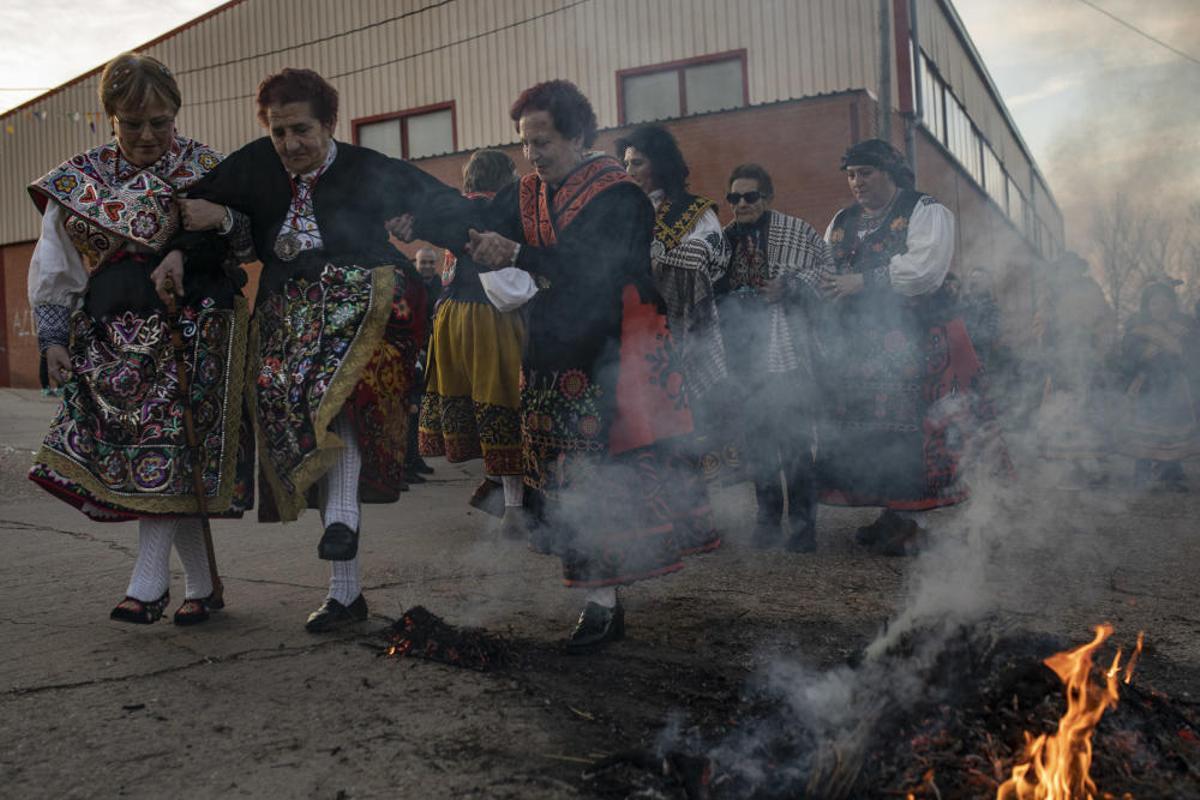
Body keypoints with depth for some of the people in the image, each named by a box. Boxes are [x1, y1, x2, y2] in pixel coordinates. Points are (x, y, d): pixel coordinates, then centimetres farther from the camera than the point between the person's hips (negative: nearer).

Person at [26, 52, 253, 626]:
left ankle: (150, 582, -10)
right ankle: (201, 585, 9)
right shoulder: (80, 181, 11)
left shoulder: (203, 166, 5)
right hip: (116, 335, 3)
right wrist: (52, 337, 4)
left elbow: (238, 229, -4)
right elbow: (55, 268, 12)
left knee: (165, 444, -16)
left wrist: (186, 252, -22)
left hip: (188, 328, -2)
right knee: (169, 461, 0)